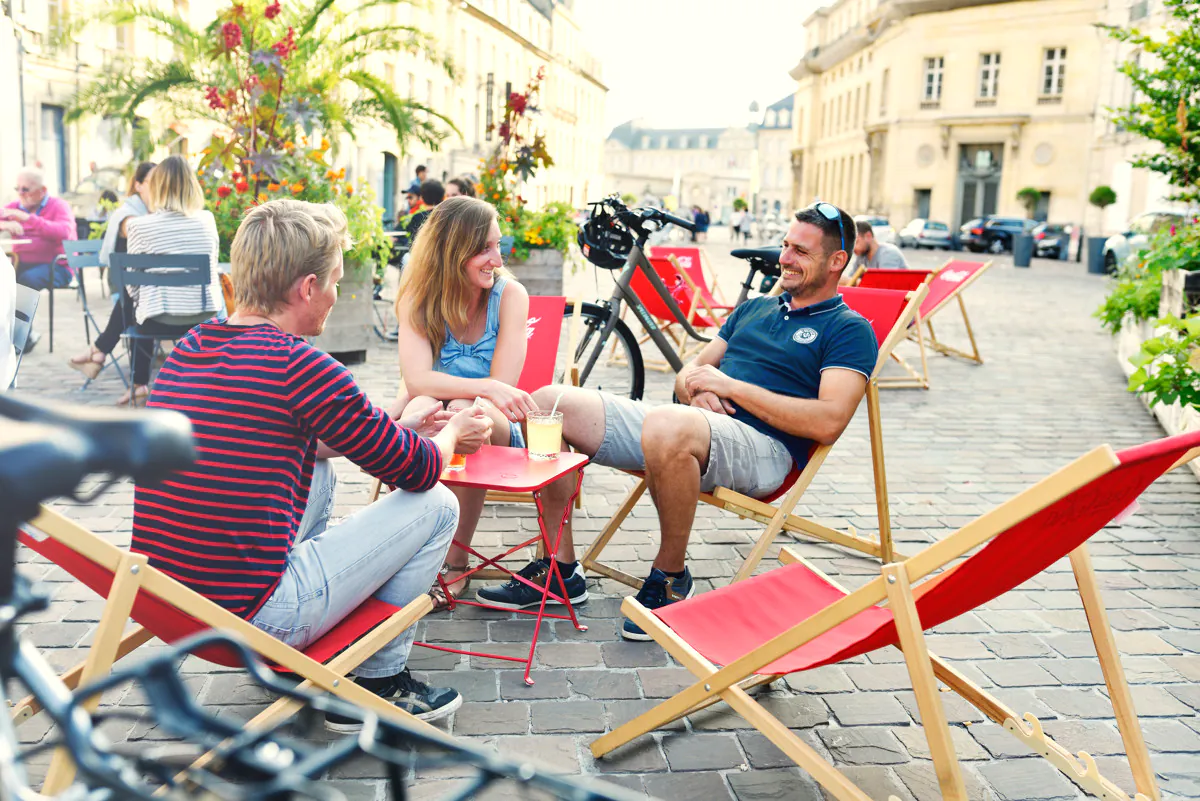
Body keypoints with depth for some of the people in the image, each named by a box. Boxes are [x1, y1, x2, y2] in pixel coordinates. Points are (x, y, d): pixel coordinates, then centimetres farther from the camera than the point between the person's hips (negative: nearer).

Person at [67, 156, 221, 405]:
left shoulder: (141, 226, -9)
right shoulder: (208, 219, 1)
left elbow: (133, 284, -1)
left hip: (162, 320, -4)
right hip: (208, 316, 4)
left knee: (129, 299, 29)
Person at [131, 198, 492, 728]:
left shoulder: (188, 348, 7)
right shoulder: (299, 365, -18)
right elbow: (417, 471, -7)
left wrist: (398, 428, 25)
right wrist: (453, 433, 17)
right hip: (252, 619, -8)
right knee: (436, 504, 3)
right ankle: (376, 683, 14)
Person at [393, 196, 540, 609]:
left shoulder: (510, 294, -11)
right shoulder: (417, 297, -8)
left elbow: (503, 387, -17)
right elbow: (416, 379, -24)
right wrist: (487, 388, -39)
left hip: (492, 426, -1)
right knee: (421, 409, -34)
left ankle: (455, 560, -23)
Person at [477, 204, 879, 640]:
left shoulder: (849, 330, 4)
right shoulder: (754, 309, 26)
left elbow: (828, 422, -12)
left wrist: (729, 386, -9)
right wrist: (697, 389, -1)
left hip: (762, 445, -7)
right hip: (684, 427, 7)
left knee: (666, 426, -42)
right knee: (549, 403, -7)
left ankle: (671, 577, -16)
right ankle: (560, 566, 0)